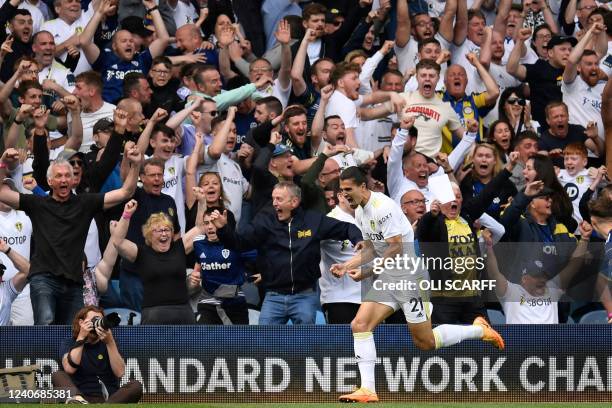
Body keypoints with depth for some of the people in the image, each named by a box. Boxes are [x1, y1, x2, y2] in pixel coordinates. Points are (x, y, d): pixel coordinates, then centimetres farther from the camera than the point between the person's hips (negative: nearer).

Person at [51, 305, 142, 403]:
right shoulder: (71, 344, 13)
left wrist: (110, 342, -12)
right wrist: (81, 338, -9)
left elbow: (119, 373, -3)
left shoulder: (107, 343, 15)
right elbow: (69, 369, -9)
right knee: (58, 376, -24)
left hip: (110, 400, 1)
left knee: (135, 385, -25)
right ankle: (76, 400, -59)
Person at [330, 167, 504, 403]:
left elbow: (396, 249, -22)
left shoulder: (382, 207, -20)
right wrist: (346, 266, 6)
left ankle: (479, 330, 20)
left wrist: (365, 273, -19)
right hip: (387, 278, 9)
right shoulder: (360, 211, 10)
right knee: (360, 325, -8)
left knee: (425, 343, -1)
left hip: (409, 277, -9)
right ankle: (367, 390, -9)